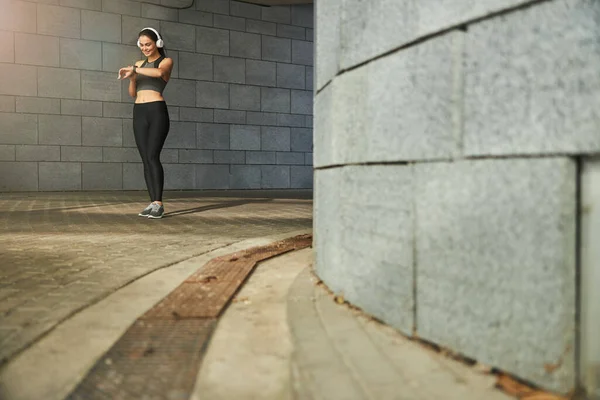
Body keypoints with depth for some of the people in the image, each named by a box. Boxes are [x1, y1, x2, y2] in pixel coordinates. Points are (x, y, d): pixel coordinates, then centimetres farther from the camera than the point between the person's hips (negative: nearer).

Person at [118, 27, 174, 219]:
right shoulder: (139, 64, 20)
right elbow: (132, 93, 17)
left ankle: (158, 204, -17)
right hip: (139, 113, 6)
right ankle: (153, 203, 2)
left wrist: (133, 69, -18)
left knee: (153, 157, -16)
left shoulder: (166, 61, 5)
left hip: (157, 111, -6)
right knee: (145, 159, 1)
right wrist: (131, 77, 0)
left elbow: (158, 72, -20)